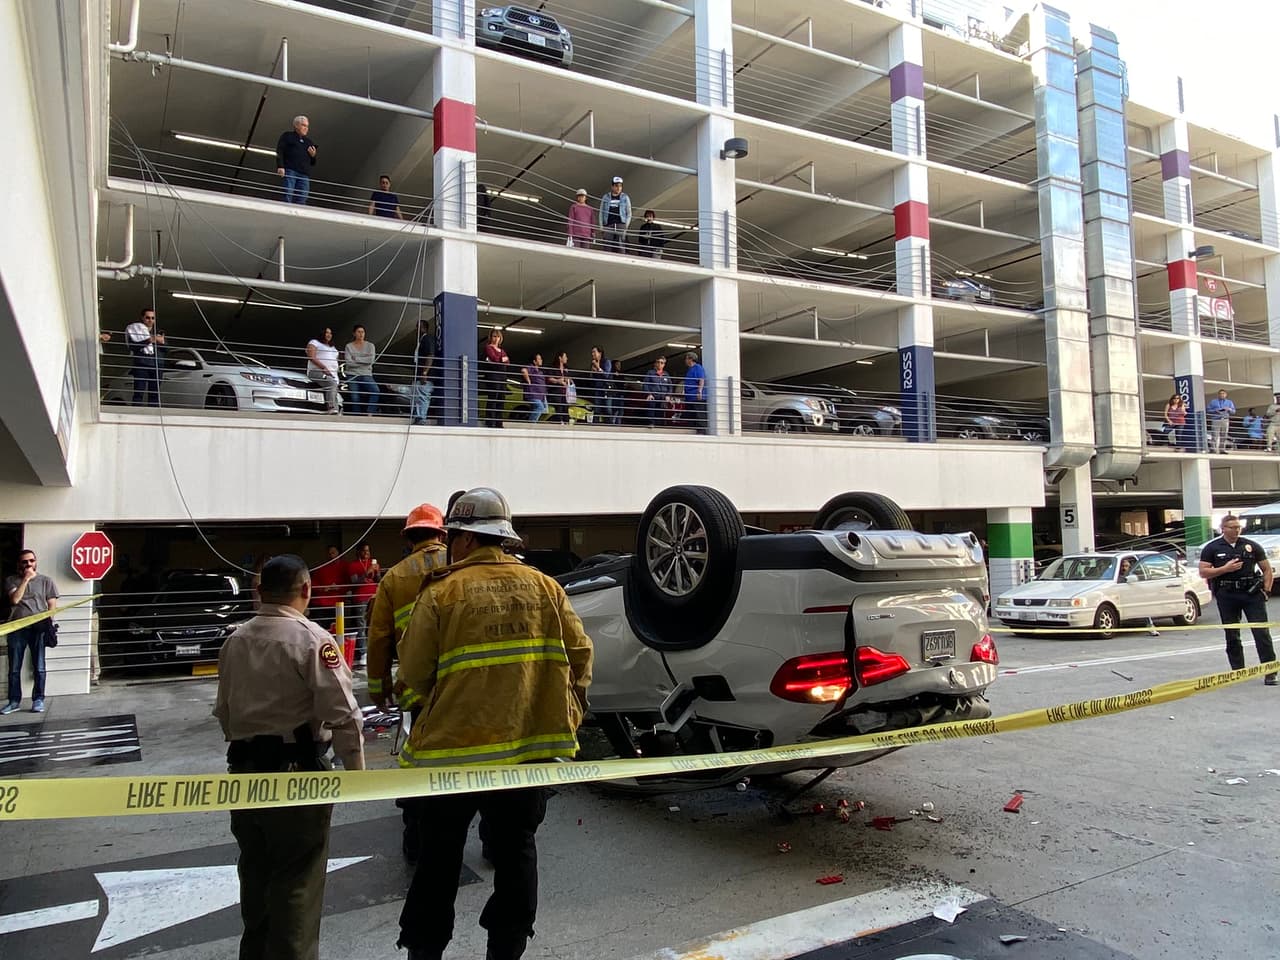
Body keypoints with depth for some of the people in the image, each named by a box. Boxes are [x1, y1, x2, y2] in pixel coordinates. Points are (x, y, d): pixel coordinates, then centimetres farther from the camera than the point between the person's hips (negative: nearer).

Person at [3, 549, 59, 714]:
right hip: (16, 628, 1)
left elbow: (52, 606, 7)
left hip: (38, 628, -1)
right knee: (14, 668, 4)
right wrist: (25, 579, -8)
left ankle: (38, 700, 5)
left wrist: (46, 619, -10)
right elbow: (15, 599, -6)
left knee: (39, 667, -2)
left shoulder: (46, 581, 10)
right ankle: (14, 701, 12)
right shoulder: (11, 580, 11)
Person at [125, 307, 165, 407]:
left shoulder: (157, 332, 20)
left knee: (155, 392, 3)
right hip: (141, 363, -4)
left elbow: (165, 350, 15)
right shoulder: (134, 329, 7)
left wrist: (162, 342, -5)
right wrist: (148, 341, -17)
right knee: (139, 392, -11)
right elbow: (132, 346, -7)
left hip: (157, 364, 4)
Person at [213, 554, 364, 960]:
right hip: (297, 772, -7)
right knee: (297, 880, 5)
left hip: (244, 769, 7)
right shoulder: (313, 640, -17)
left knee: (256, 871, 22)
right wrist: (356, 770, -7)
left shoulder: (235, 640, 5)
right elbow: (342, 714, -19)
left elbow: (223, 710, 15)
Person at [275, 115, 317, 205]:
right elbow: (279, 152, 3)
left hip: (304, 174, 4)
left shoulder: (309, 142, 27)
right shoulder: (287, 136, 14)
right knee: (288, 197, -14)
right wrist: (280, 166, -12)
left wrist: (313, 155, 7)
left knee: (302, 199, -7)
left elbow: (312, 163, 30)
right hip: (290, 170, -4)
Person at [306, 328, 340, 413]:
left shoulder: (333, 347, 32)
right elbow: (312, 357, -4)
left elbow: (335, 361, 30)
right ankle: (332, 407, -44)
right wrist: (324, 368, -15)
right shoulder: (314, 342, 10)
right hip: (317, 371, -7)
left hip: (332, 374, 7)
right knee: (332, 383, -34)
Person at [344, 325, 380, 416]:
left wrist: (356, 359, -7)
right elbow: (349, 362, -6)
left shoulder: (370, 346, 9)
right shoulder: (349, 346, 8)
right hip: (352, 375, 0)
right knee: (355, 399, -7)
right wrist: (364, 362, -6)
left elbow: (371, 360, -7)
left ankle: (369, 413, -26)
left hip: (366, 375, 0)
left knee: (376, 391, -27)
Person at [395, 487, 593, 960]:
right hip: (531, 743, 2)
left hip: (457, 743, -2)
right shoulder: (544, 586, 0)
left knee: (440, 849, 16)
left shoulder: (442, 592, -8)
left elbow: (414, 672, -7)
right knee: (516, 848, 17)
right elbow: (579, 655, 1)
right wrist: (569, 714, 14)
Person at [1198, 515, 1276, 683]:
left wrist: (1266, 590, 1)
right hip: (1227, 596, 0)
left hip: (1252, 593, 0)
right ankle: (1238, 671, 17)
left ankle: (1270, 672, -1)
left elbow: (1267, 569, 11)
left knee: (1262, 632, -5)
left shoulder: (1252, 545, 7)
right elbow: (1203, 572, -1)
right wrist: (1225, 569, -13)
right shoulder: (1212, 548, 4)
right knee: (1232, 635, 7)